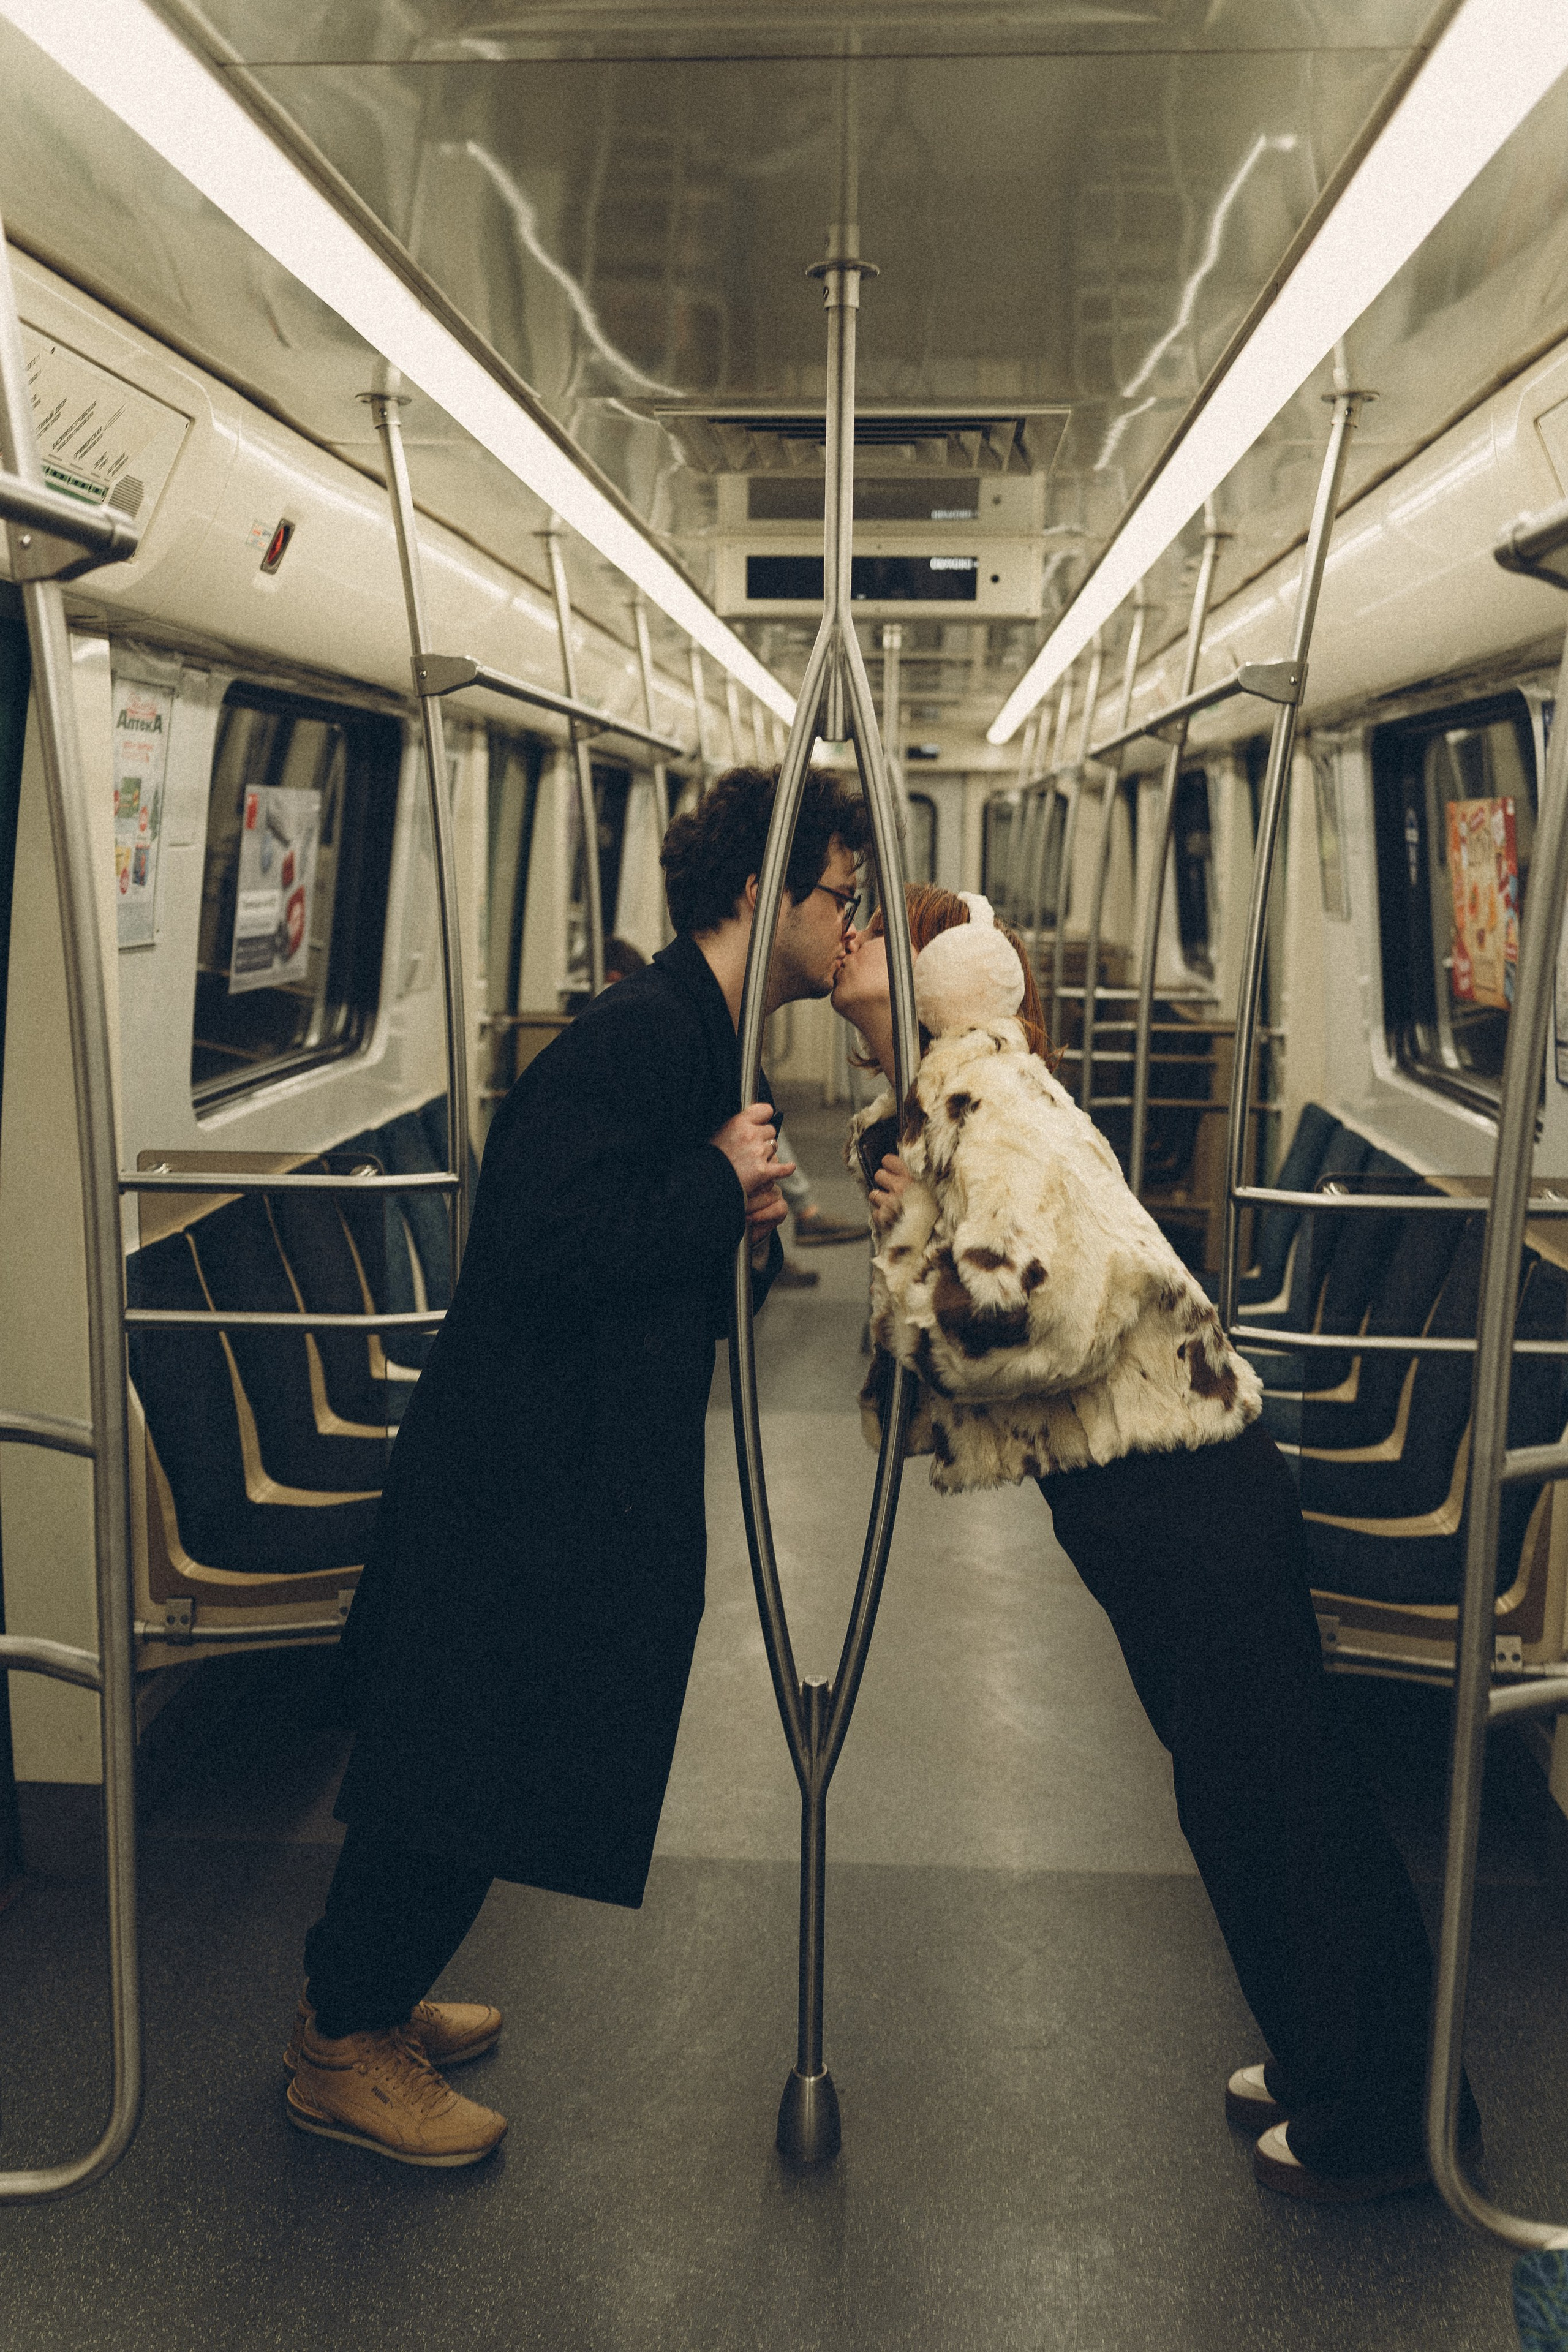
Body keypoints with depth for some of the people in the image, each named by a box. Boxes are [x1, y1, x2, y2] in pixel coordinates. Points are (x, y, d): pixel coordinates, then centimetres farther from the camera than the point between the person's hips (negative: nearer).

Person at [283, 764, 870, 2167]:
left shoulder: (705, 1043, 13)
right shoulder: (636, 1038, -20)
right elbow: (547, 1246, -30)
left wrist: (743, 1230, -4)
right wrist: (720, 1188, -21)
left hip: (582, 1470, 11)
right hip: (519, 1480, -11)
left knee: (462, 1770, 21)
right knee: (462, 1766, 3)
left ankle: (368, 1999, 38)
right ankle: (343, 2049, 23)